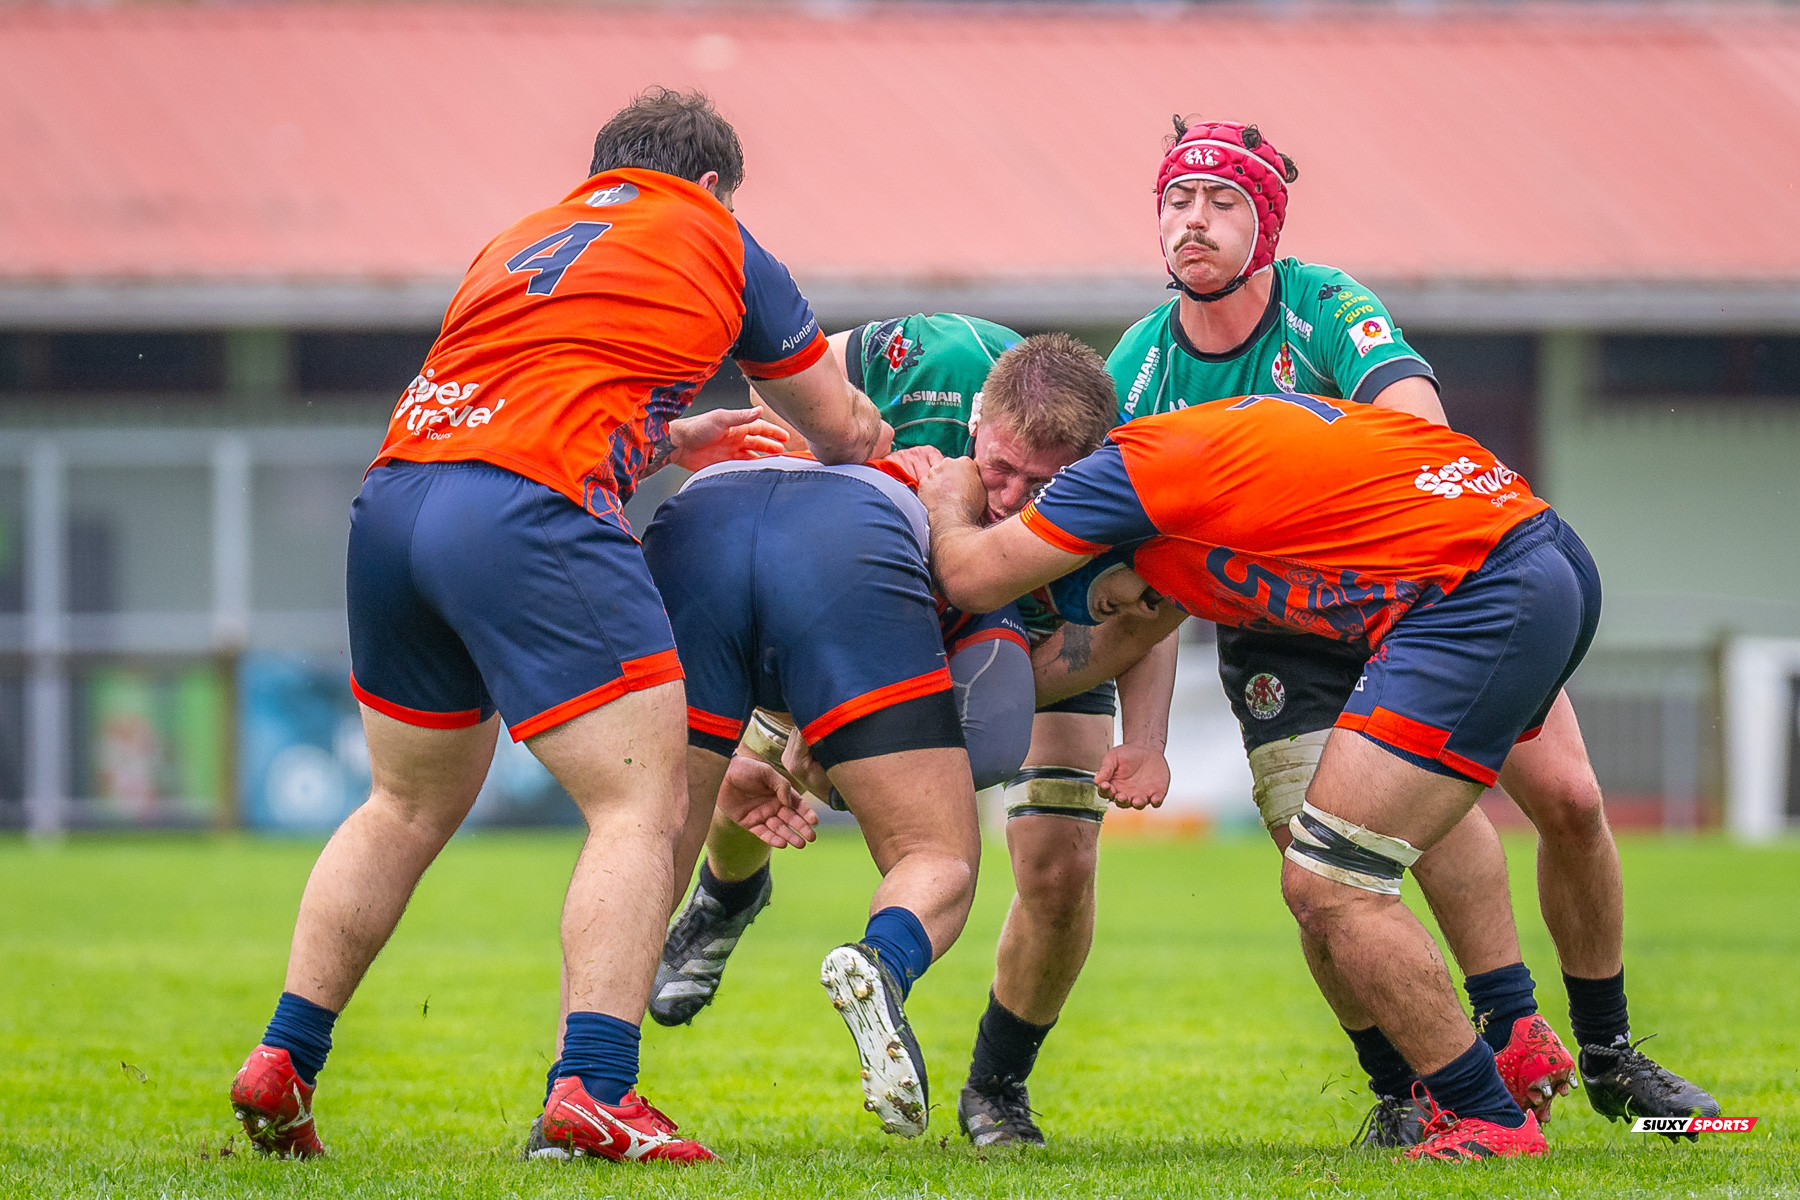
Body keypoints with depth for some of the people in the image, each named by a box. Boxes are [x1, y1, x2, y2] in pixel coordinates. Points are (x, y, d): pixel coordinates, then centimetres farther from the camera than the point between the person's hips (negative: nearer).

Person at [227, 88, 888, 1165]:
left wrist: (667, 440, 43)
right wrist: (871, 445, 45)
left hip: (393, 498, 7)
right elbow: (843, 430, 24)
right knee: (644, 804, -3)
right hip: (528, 520, -7)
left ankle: (282, 1063, 23)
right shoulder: (713, 242, 15)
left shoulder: (517, 245, 30)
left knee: (411, 805, 23)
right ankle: (594, 1088, -17)